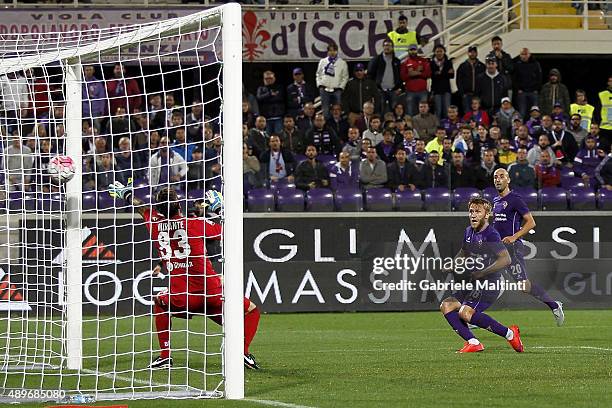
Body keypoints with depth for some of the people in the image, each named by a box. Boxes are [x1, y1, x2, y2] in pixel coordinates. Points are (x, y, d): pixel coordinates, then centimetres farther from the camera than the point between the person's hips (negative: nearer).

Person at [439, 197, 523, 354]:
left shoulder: (491, 235, -15)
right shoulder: (468, 232, 12)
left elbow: (506, 260, -24)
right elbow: (463, 253, 30)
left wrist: (482, 272, -23)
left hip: (490, 284, -9)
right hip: (474, 283, 9)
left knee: (466, 312, -26)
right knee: (446, 306, -2)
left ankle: (509, 333, -16)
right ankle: (473, 343, -7)